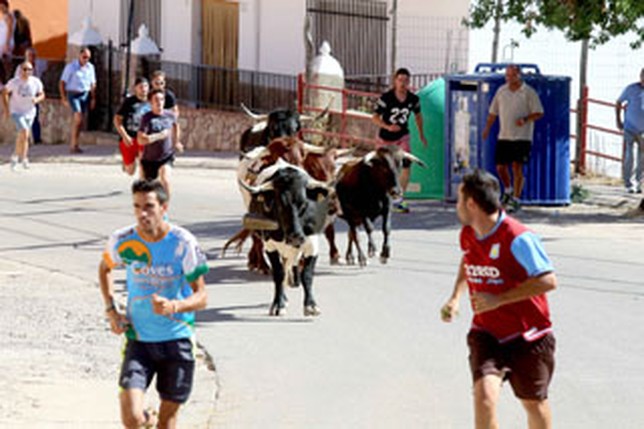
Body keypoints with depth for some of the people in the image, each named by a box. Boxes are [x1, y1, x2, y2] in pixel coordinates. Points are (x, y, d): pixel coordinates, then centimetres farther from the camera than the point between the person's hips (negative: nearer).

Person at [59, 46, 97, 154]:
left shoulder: (90, 67, 8)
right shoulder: (71, 67, -6)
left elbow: (92, 84, 17)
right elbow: (62, 83, -5)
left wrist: (93, 98, 12)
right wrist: (64, 98, -10)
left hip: (85, 95, 5)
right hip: (73, 94, -5)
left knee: (79, 121, 7)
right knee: (78, 117, -19)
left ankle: (73, 144, 15)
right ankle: (73, 145, -18)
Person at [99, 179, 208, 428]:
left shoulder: (183, 243, -13)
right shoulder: (122, 241, -7)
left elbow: (201, 296, -9)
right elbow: (105, 268, 17)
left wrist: (174, 307, -30)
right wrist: (110, 310, 5)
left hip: (177, 340, 0)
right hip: (138, 340, 1)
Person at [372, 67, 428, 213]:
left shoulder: (413, 99, -10)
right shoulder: (386, 98, -20)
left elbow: (418, 115, 10)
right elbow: (375, 117, -16)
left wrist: (421, 134, 16)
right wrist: (388, 127, -33)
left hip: (402, 136, 2)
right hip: (385, 137, -2)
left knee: (406, 165, -16)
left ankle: (399, 200, -9)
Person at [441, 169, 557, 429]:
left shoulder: (517, 239, -21)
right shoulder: (468, 235, 2)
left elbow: (548, 280, -24)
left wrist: (499, 299, -26)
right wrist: (455, 297, 11)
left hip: (527, 337, -4)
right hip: (486, 334, 4)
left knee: (534, 403, 13)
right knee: (484, 394, -21)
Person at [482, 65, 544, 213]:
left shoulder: (528, 92, -3)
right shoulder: (501, 91, 11)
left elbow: (539, 113, -4)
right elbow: (493, 113, 18)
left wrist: (525, 119, -19)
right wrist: (487, 128, 11)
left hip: (522, 137, -5)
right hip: (504, 136, 5)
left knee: (517, 167, -8)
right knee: (500, 167, 5)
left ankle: (516, 199, -2)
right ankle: (508, 191, 30)